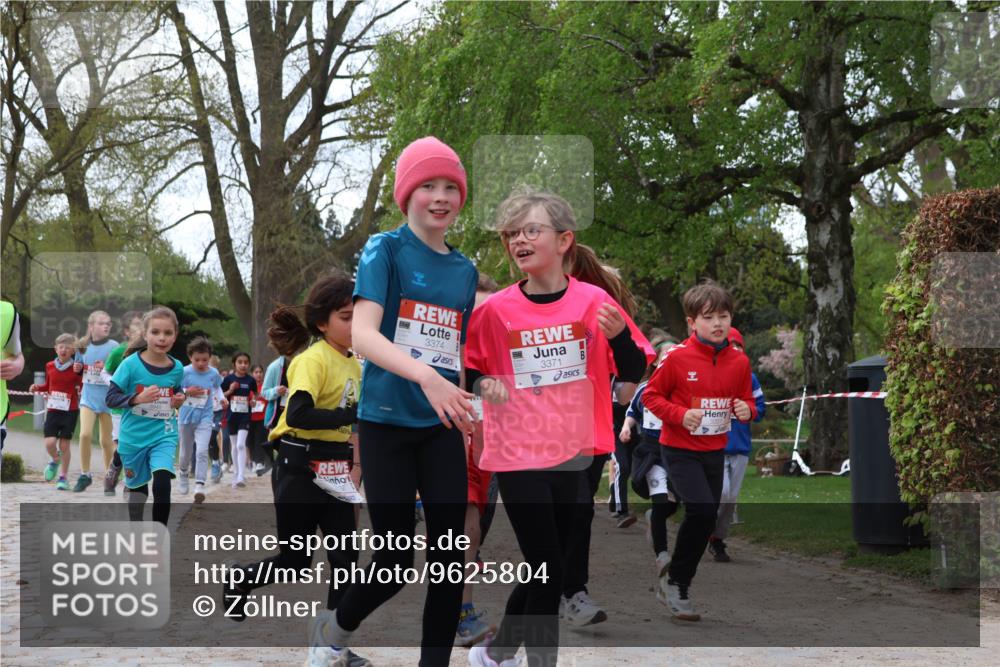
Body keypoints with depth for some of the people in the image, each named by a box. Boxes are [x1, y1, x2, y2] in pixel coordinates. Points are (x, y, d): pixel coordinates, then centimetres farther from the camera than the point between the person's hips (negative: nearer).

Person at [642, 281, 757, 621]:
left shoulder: (739, 361, -1)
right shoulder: (677, 358, -14)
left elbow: (747, 401, 11)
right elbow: (650, 395, -6)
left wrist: (746, 410, -12)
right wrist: (681, 415, -21)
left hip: (715, 451, 5)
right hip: (680, 449, -5)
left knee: (706, 519, 11)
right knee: (701, 510, -21)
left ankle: (683, 583, 29)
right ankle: (675, 582, -3)